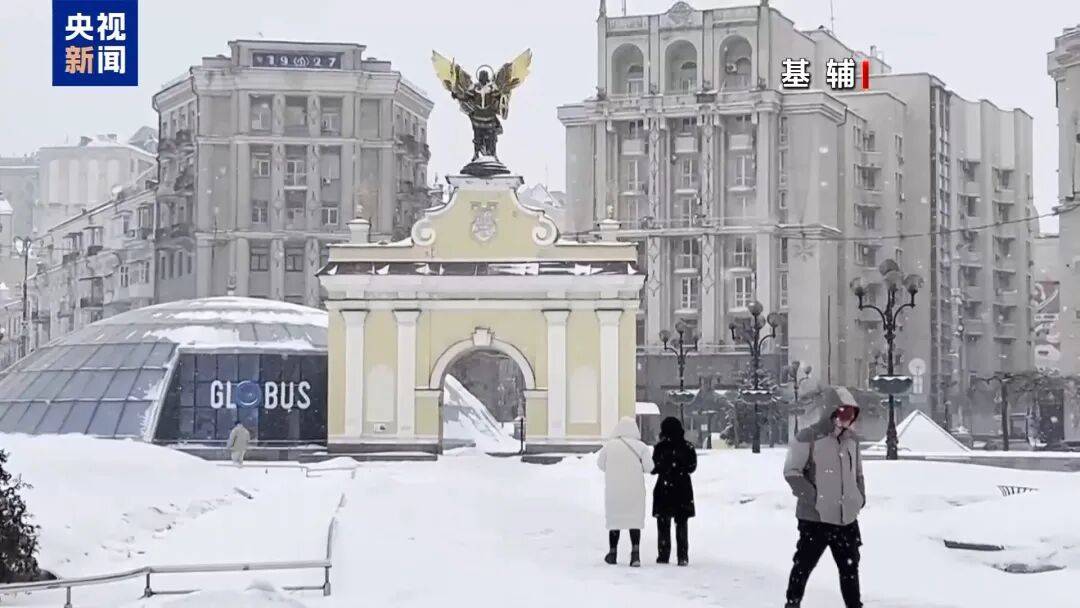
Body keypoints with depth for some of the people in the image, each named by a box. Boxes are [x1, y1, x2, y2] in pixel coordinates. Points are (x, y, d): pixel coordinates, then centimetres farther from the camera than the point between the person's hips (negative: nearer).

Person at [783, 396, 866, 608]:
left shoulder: (852, 439, 9)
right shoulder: (809, 438, -12)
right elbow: (791, 471, -11)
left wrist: (860, 496, 8)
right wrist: (813, 497, -16)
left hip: (847, 518, 6)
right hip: (815, 517, -6)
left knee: (850, 566, 11)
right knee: (804, 564, 5)